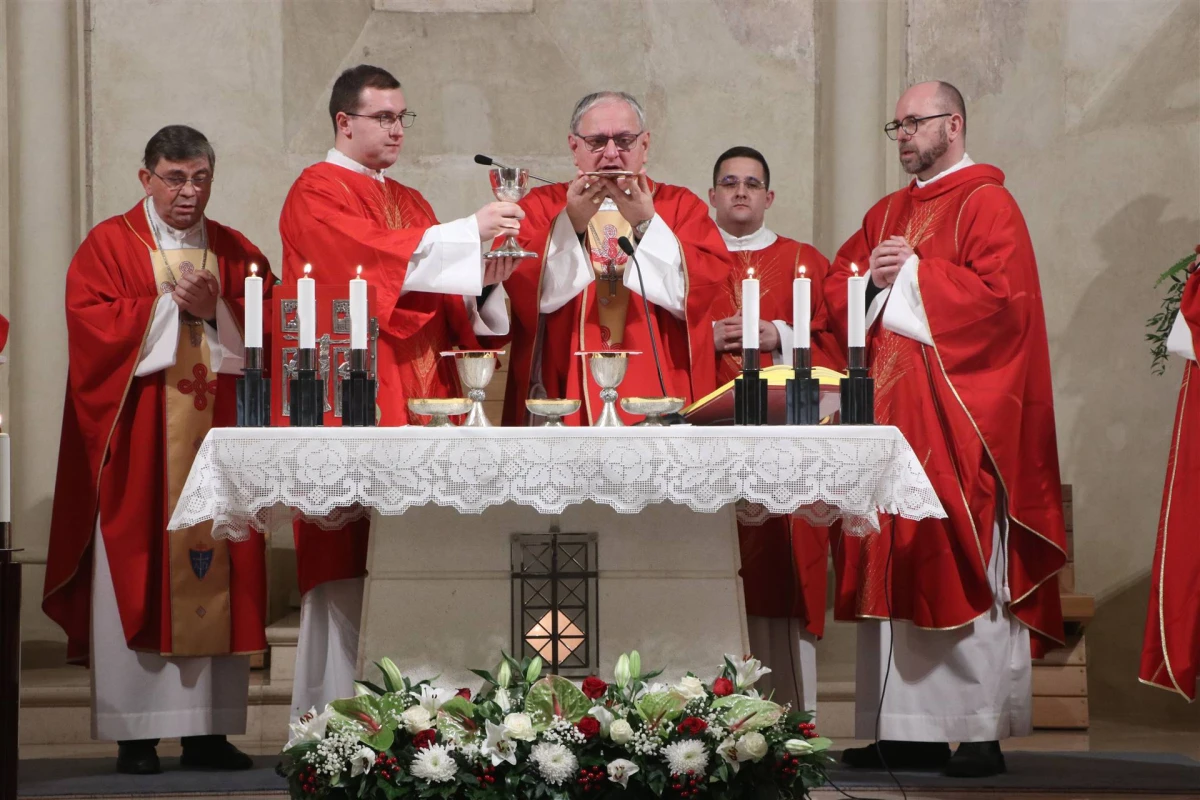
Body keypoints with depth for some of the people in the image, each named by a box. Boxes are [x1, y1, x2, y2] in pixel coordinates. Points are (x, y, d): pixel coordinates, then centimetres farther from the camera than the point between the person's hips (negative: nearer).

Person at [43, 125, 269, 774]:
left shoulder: (237, 253, 15)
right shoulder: (109, 245, 5)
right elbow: (91, 325, -9)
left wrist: (213, 308, -10)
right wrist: (171, 304, -10)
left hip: (217, 436, 3)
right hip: (138, 443, -3)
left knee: (217, 575, 0)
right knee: (138, 575, -5)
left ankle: (208, 731, 3)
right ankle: (135, 735, -3)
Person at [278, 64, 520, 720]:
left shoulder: (409, 203, 21)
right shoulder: (317, 193, -2)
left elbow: (443, 304, 15)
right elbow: (370, 255, -20)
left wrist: (483, 280, -5)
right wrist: (468, 232, -19)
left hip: (420, 402, 7)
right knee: (351, 565, -9)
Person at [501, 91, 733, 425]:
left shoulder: (680, 207, 12)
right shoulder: (540, 206, 11)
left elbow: (699, 290, -5)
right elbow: (530, 292, -6)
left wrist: (645, 224, -13)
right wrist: (572, 223, -16)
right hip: (566, 393, 0)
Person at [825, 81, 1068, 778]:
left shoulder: (988, 205, -2)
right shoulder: (887, 214, 20)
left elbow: (1000, 296, -15)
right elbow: (839, 285, 18)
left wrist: (912, 275, -10)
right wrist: (873, 282, -4)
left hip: (958, 418, -7)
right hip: (890, 410, 7)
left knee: (963, 567, -9)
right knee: (897, 565, 3)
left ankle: (983, 730, -6)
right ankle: (909, 728, 5)